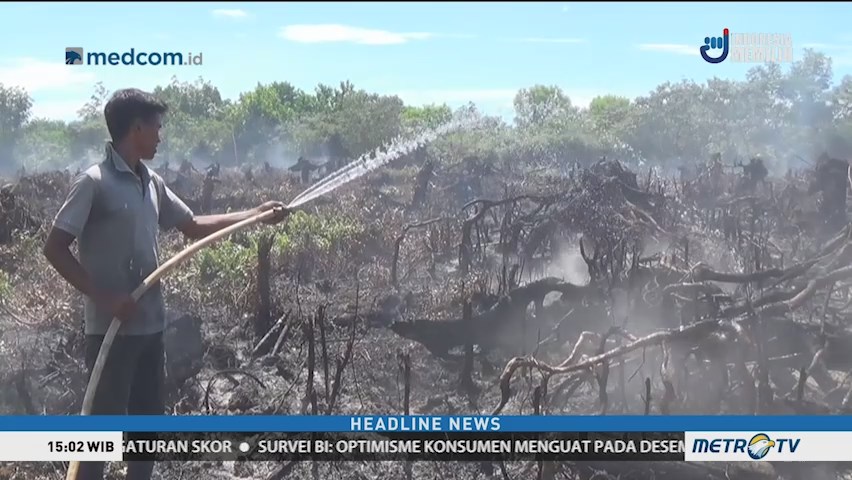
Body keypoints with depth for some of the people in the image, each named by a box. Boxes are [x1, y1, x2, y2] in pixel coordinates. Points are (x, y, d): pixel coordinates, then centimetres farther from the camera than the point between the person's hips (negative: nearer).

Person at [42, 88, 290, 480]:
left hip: (150, 324, 8)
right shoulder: (95, 182, -13)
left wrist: (256, 215, 16)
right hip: (111, 328, -8)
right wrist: (102, 298, -20)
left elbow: (194, 226, 19)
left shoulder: (151, 183, 10)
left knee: (150, 417, 15)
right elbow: (54, 248, -14)